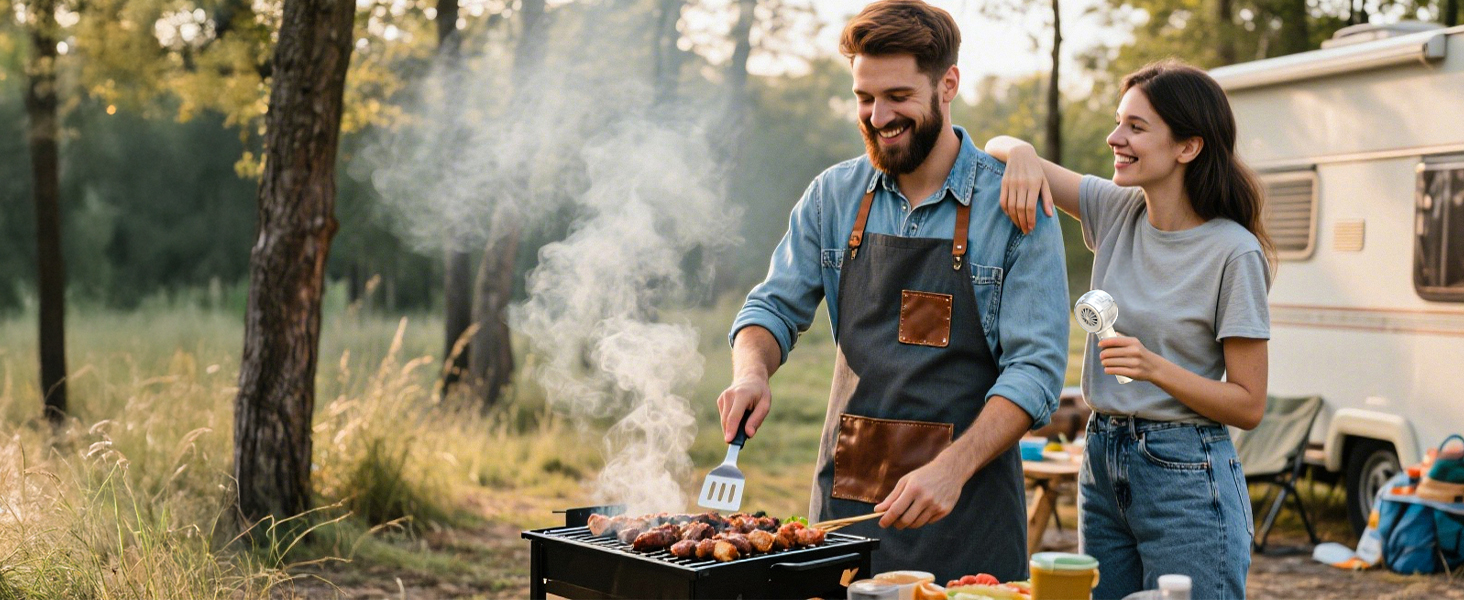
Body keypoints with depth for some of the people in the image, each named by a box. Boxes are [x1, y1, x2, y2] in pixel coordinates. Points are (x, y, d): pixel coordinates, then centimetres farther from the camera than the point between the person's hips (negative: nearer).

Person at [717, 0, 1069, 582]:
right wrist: (751, 371, -10)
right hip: (845, 497, 3)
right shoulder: (833, 195, 5)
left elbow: (1036, 368, -11)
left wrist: (953, 468, -23)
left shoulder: (1016, 206, -7)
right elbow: (775, 308, 12)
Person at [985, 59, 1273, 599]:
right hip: (1102, 464, 6)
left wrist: (1155, 368, -24)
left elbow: (1248, 406, -11)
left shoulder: (1234, 253, -13)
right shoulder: (1116, 211, 3)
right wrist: (1020, 153, -16)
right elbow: (996, 146, 7)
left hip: (1186, 477, -6)